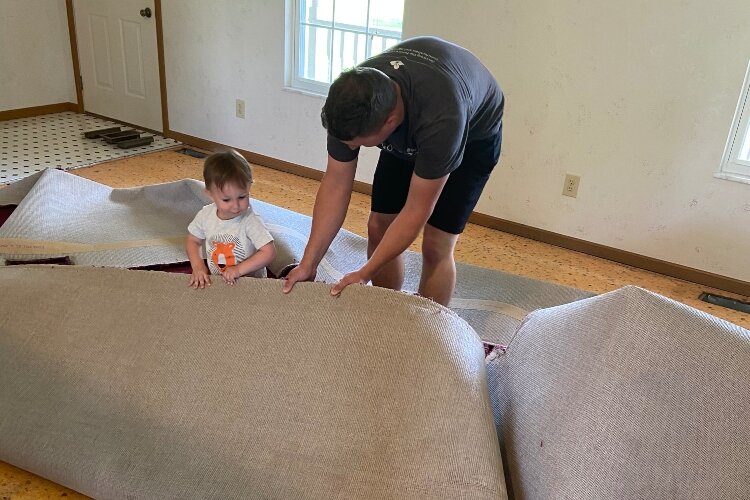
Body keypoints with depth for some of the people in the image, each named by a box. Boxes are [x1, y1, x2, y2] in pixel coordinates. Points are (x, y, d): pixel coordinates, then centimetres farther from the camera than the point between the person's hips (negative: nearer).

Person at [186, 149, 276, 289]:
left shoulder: (250, 221, -20)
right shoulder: (205, 215, -6)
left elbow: (269, 252, -22)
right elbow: (193, 241, 11)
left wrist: (239, 269, -25)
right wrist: (198, 266, -5)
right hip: (215, 281, 5)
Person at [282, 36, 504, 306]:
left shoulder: (442, 118, -45)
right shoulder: (350, 103, -30)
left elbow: (416, 211, -35)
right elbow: (335, 185, -21)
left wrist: (364, 274, -32)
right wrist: (308, 264, -22)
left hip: (473, 133, -4)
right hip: (409, 132, 5)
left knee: (436, 247, -11)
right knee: (378, 228, -1)